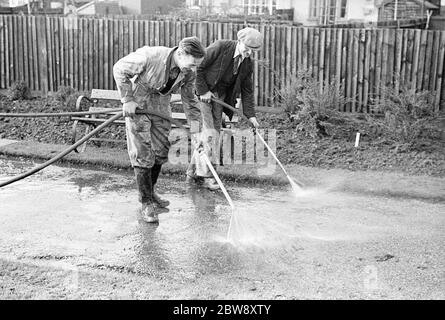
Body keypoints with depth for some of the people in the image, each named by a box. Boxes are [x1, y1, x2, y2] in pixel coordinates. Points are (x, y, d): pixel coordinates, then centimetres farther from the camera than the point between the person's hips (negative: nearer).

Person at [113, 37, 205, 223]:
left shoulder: (189, 72, -13)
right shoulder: (149, 56, -31)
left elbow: (189, 99, 4)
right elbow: (119, 69, -19)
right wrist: (127, 99, -20)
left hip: (161, 108, 6)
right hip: (136, 106, -5)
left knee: (160, 152, 9)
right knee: (142, 155, -7)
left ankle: (150, 192, 31)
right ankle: (146, 203, 2)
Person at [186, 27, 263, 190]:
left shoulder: (248, 64, 2)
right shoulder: (220, 47, -17)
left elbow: (247, 90, 7)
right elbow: (198, 66, -15)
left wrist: (250, 115, 0)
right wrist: (203, 90, -18)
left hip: (219, 96, 6)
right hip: (201, 93, -6)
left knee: (214, 135, 3)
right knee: (206, 133, -12)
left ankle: (193, 173, 13)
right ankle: (205, 174, -5)